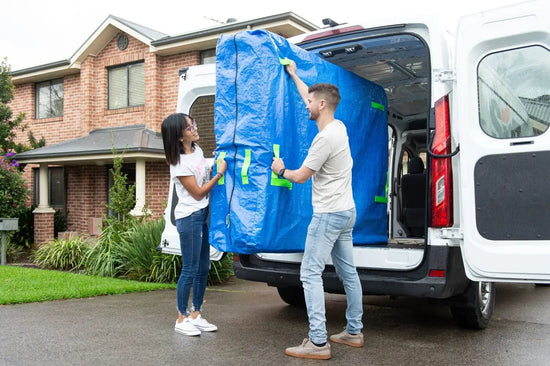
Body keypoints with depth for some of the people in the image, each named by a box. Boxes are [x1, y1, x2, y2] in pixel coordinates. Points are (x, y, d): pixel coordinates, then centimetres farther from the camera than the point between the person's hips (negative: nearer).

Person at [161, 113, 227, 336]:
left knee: (203, 268, 12)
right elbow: (198, 192, -14)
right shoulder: (179, 163, -17)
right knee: (190, 270, -3)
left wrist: (217, 163, 11)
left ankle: (195, 315, 22)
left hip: (203, 215, 9)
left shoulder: (197, 150, 7)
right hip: (189, 218, -9)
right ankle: (182, 319, 9)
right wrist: (219, 173, -13)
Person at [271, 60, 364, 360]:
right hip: (346, 212, 10)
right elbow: (312, 98, 25)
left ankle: (318, 343, -9)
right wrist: (294, 75, 35)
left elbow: (301, 176, -12)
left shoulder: (325, 138, -20)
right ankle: (354, 332, 22)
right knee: (348, 272, 13)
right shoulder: (339, 127, 9)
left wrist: (281, 170, 8)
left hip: (328, 214, -10)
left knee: (310, 273, -9)